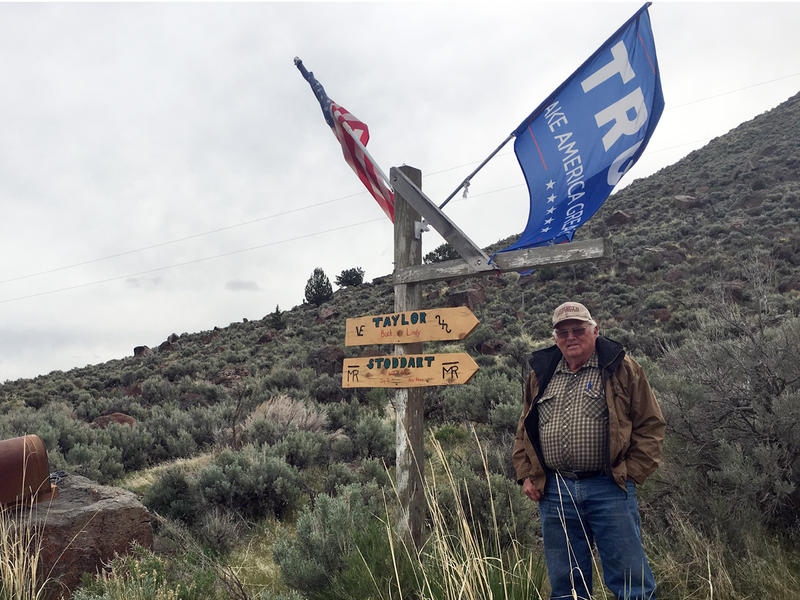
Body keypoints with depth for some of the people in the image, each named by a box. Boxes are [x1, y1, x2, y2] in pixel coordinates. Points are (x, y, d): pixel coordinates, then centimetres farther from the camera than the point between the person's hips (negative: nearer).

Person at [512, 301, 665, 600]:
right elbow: (524, 431, 21)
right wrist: (526, 474, 10)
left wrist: (631, 472, -5)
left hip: (608, 488, -3)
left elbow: (651, 424, 2)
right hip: (554, 493, 4)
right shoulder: (541, 375, 13)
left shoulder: (621, 368, 2)